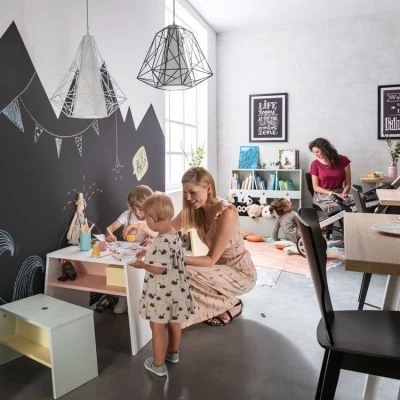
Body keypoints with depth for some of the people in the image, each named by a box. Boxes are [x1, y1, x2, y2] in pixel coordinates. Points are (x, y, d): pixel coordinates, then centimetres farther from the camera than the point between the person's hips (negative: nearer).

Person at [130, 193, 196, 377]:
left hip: (162, 292, -9)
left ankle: (158, 365, 22)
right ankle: (173, 353, 44)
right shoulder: (174, 235, 1)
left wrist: (142, 264, -10)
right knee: (174, 323, 24)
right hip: (176, 289, 9)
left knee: (157, 327, 8)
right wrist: (148, 252, 12)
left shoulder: (162, 241, -28)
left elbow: (158, 269, -25)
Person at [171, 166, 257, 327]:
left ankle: (230, 306, 0)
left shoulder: (227, 212, -28)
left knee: (184, 274, -25)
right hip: (222, 269, 7)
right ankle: (225, 302, 8)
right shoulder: (193, 209, -6)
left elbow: (211, 260, -26)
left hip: (241, 273, -7)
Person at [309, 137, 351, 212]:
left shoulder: (343, 160, 3)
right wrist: (332, 193, -13)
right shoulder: (315, 164, 1)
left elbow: (348, 183, 3)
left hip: (339, 194, 2)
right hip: (322, 195, -2)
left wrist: (343, 194, -17)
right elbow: (316, 187, 0)